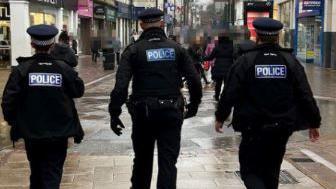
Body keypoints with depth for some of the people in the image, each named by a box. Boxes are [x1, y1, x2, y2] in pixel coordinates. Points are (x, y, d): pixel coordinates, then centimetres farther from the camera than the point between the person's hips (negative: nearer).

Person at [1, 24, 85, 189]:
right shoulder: (64, 69, -9)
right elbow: (78, 91, 3)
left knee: (36, 173, 22)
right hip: (59, 133, -1)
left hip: (31, 132, 1)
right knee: (53, 174, 3)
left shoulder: (21, 70, -10)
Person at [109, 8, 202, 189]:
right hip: (171, 112, 0)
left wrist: (114, 114, -8)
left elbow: (120, 85, -13)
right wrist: (194, 105, 14)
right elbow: (194, 80, -1)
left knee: (142, 159, 20)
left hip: (143, 113, 0)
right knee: (168, 162, 3)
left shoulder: (133, 50, -3)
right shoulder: (176, 48, 2)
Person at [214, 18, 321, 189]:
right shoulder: (290, 61, 0)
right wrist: (314, 123, 10)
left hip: (254, 128, -3)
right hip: (282, 128, 4)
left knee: (250, 170, 7)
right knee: (271, 171, 19)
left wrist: (220, 117, 7)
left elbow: (230, 94, -8)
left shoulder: (245, 61, -8)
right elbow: (306, 96, -1)